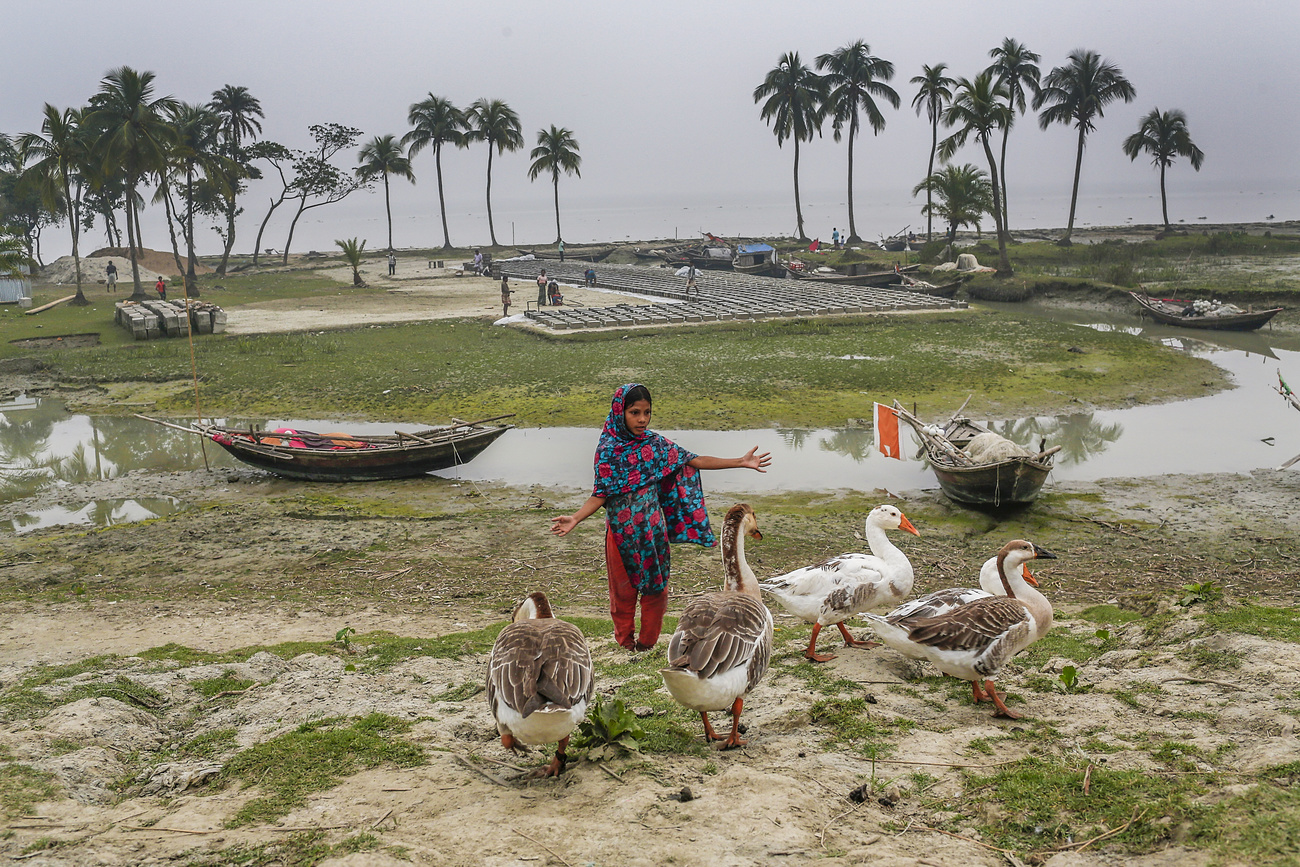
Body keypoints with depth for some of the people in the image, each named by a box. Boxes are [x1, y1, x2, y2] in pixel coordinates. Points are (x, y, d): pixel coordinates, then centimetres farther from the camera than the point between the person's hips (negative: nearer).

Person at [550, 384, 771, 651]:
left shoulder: (655, 444, 0)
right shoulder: (608, 449, -9)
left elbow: (693, 460, -1)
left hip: (653, 529, 3)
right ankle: (625, 639, 28)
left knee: (656, 587, 9)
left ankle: (647, 640, 26)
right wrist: (574, 519, -27)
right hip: (623, 532, -3)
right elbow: (601, 494, -11)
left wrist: (741, 462, -5)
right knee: (624, 588, 9)